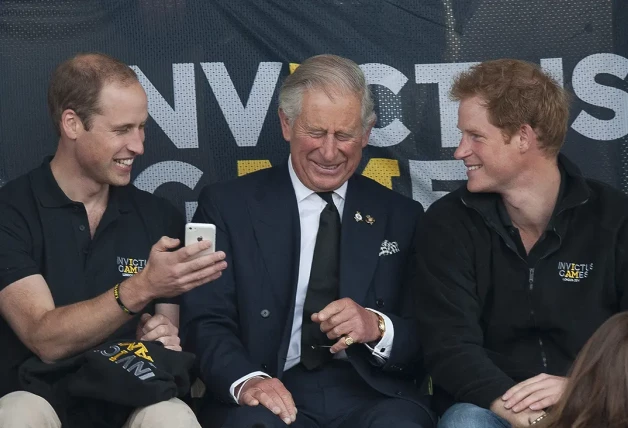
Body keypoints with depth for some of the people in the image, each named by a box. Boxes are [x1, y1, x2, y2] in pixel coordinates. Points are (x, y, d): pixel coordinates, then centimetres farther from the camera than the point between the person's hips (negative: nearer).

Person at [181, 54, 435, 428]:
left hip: (372, 396, 2)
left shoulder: (401, 216, 13)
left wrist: (377, 328, -14)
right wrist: (245, 380, -23)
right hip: (277, 393, -2)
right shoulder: (229, 206, 7)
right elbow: (205, 321, -1)